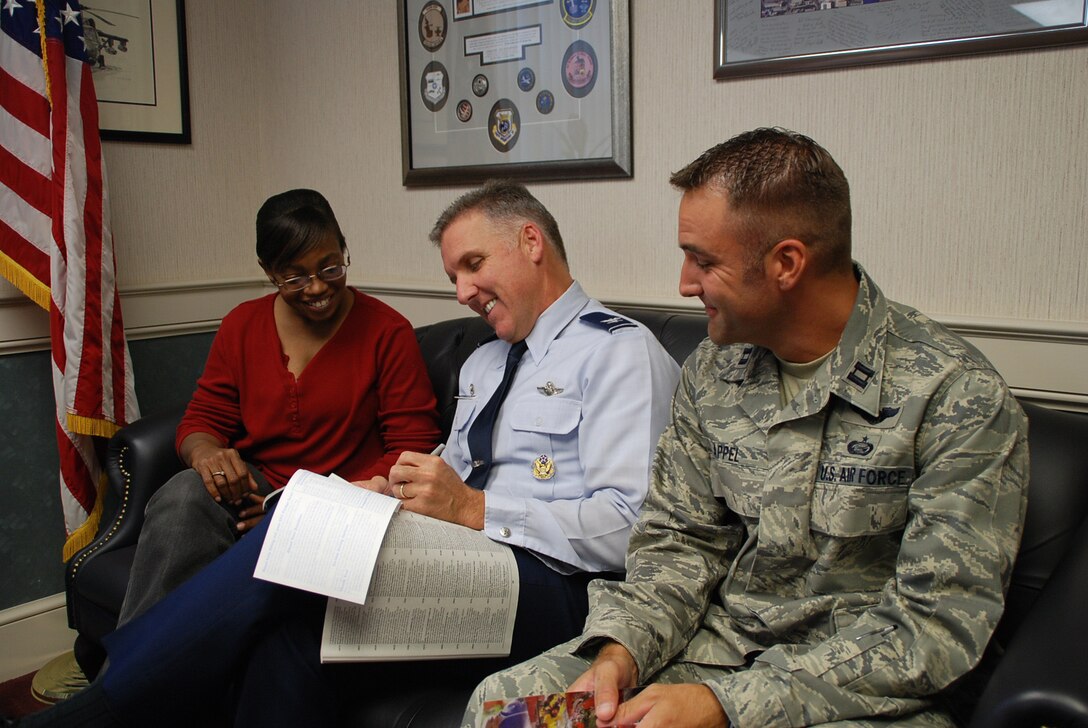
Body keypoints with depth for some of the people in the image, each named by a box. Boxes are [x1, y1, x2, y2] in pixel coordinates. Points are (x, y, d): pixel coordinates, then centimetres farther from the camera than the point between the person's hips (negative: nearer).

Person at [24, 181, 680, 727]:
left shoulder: (622, 351, -1)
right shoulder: (483, 362, 28)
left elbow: (628, 527, -13)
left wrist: (474, 507, -16)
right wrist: (391, 495, 3)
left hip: (544, 586, -7)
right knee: (286, 643, -25)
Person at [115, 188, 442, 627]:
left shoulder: (388, 332, -2)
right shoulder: (242, 325, 11)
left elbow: (413, 450, -5)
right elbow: (202, 419, 13)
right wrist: (206, 452, -14)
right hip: (251, 492, 4)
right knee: (184, 495, -30)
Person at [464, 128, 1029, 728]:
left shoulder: (960, 401, -16)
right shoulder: (711, 371, 2)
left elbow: (934, 627, -18)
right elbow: (679, 538, 6)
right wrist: (620, 650, -14)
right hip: (713, 645, 5)